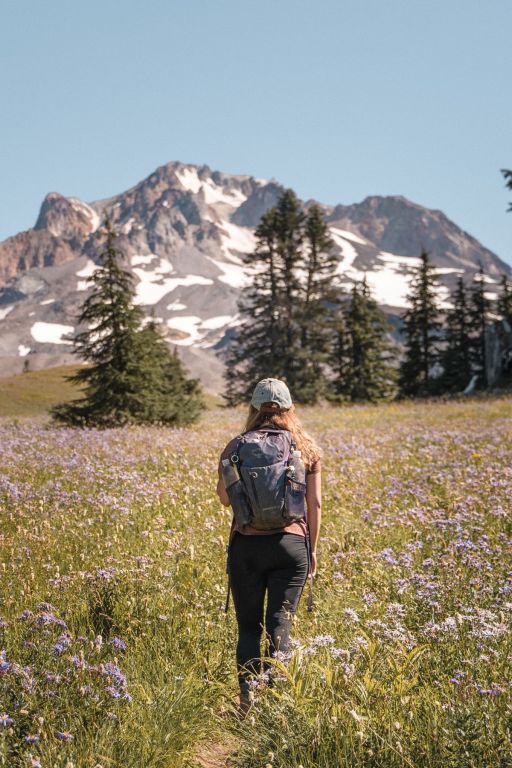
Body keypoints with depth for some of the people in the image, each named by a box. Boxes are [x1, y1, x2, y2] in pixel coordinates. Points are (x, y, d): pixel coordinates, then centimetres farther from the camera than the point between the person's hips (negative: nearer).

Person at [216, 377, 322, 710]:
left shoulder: (237, 446, 0)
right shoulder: (306, 446, 3)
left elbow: (225, 498, 2)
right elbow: (315, 503, 3)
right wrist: (313, 549, 12)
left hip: (246, 544, 0)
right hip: (291, 544, 0)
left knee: (249, 627, 11)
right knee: (280, 626, 3)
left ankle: (247, 697, 3)